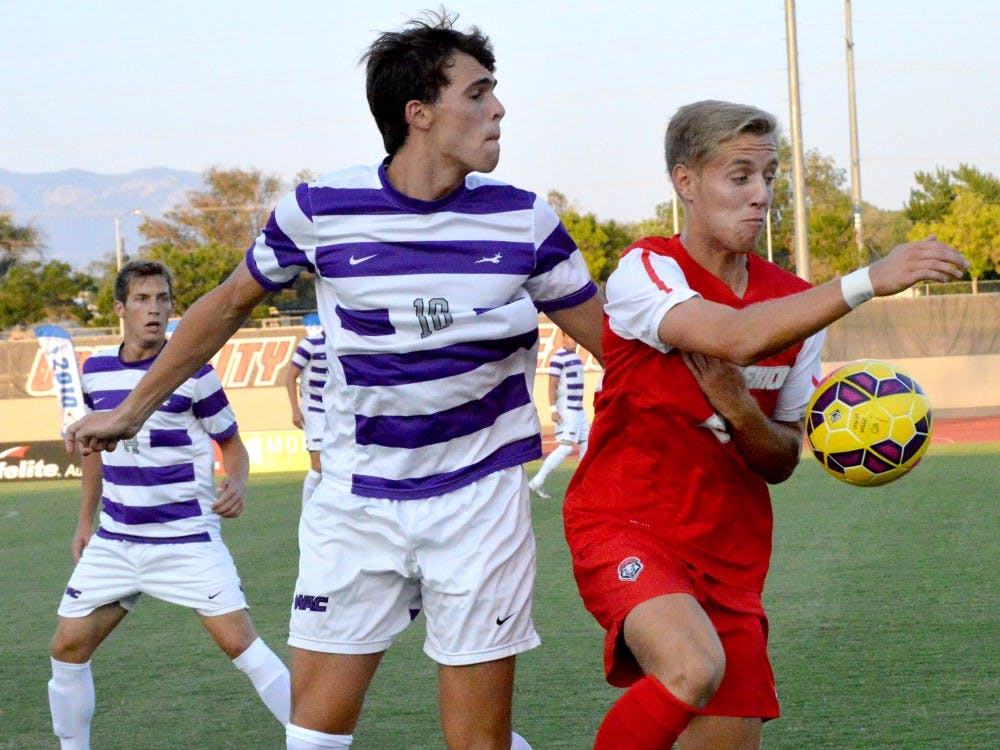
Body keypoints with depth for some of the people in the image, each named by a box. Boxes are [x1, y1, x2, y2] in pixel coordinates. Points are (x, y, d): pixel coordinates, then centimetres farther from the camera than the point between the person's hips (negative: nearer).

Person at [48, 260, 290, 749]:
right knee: (67, 646, 0)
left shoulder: (194, 371, -8)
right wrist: (85, 520, 21)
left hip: (186, 537, -4)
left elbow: (231, 443, 2)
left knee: (238, 641, -14)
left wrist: (236, 487, -19)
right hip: (115, 539, 5)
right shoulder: (96, 370, 4)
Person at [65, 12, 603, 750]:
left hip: (480, 494, 0)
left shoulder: (523, 219, -5)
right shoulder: (321, 211, -7)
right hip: (358, 497, 0)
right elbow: (231, 303, 9)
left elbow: (610, 336, 5)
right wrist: (133, 409, 16)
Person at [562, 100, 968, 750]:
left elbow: (782, 463, 8)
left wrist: (739, 411, -14)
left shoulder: (794, 303, 8)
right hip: (624, 526, -6)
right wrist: (869, 281, -36)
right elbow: (738, 337, -31)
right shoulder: (646, 271, -11)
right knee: (694, 670, -33)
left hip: (730, 555, 6)